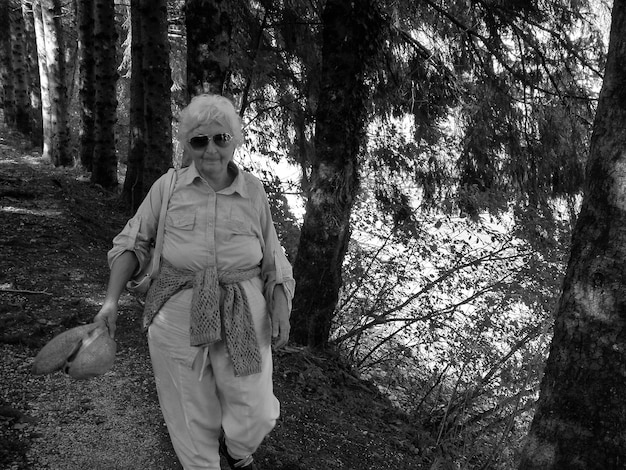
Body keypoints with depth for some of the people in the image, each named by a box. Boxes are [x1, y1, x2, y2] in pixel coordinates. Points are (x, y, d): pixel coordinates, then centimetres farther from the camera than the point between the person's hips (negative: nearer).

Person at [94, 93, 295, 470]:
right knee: (192, 414, 14)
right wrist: (112, 299, -9)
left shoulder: (254, 191, -3)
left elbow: (272, 260, 4)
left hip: (243, 317, 1)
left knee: (255, 415, 7)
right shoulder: (168, 187, -5)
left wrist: (281, 310, -6)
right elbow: (133, 243, 2)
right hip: (178, 316, 0)